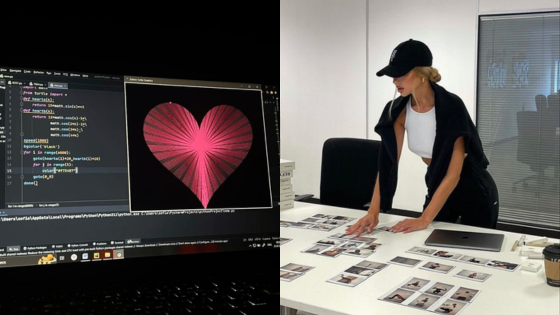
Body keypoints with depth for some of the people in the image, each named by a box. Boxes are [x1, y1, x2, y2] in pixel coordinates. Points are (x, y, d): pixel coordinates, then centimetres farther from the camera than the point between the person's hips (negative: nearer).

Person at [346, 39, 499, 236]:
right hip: (438, 187, 5)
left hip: (474, 191, -5)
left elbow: (453, 174, -30)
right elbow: (387, 163, -14)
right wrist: (373, 212, -24)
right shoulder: (398, 110, -12)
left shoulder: (451, 107, -29)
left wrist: (424, 219, -32)